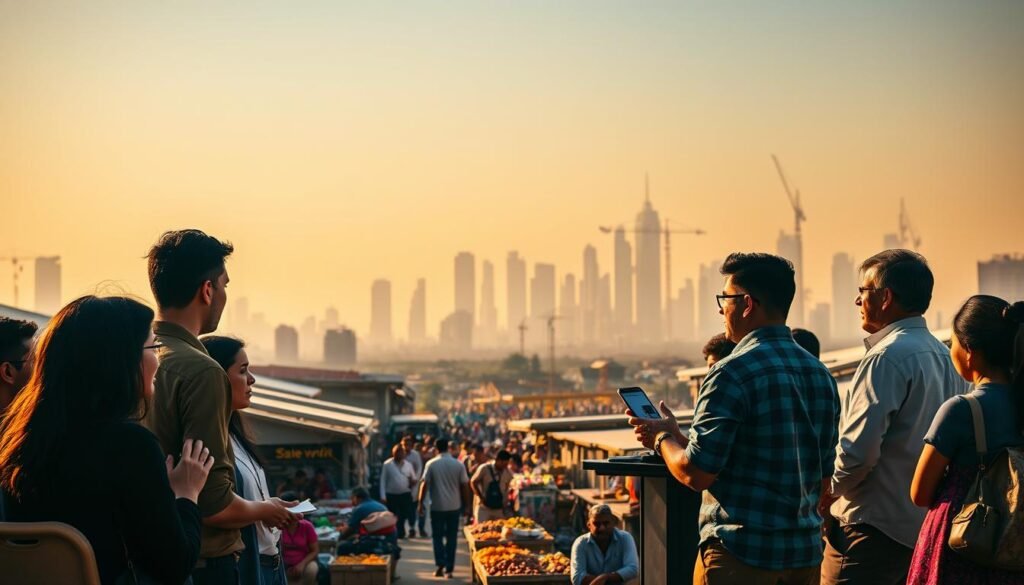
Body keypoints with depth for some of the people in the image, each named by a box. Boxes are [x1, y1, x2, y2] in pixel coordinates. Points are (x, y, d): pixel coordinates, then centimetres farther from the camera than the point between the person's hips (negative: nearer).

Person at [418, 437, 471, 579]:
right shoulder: (458, 465, -2)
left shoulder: (431, 464, -6)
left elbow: (424, 484, -8)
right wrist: (466, 504, 10)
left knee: (438, 537, 11)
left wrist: (420, 503, 0)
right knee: (451, 538, 8)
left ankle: (440, 565, -3)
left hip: (437, 506, -1)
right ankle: (449, 569, 7)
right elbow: (464, 486, 0)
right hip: (454, 507, 1)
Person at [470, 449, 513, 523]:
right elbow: (473, 483, -6)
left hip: (499, 509, 4)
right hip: (484, 507, -4)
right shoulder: (484, 468, -12)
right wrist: (481, 498, -9)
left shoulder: (508, 473, 1)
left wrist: (505, 505, 9)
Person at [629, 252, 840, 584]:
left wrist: (663, 438, 2)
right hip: (806, 553, 8)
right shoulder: (821, 374, 9)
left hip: (741, 556, -7)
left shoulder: (733, 373, -15)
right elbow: (824, 474, 15)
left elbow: (695, 473, -16)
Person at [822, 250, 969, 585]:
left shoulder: (887, 359, -16)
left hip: (875, 529, -9)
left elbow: (858, 449, -21)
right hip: (928, 529, 9)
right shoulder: (945, 357, 12)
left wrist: (828, 492, -4)